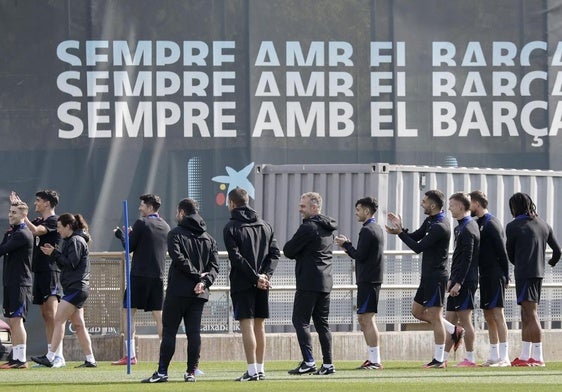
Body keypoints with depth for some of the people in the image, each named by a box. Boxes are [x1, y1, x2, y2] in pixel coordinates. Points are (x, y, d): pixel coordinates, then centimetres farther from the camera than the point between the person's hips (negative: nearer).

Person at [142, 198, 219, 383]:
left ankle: (162, 372, -4)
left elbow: (179, 259, -14)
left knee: (169, 331, -1)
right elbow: (214, 265, 5)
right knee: (194, 332, 4)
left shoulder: (175, 234, -2)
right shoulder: (208, 238, 15)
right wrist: (204, 280, -7)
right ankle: (191, 372, 2)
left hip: (178, 291, -4)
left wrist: (197, 275, -8)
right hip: (199, 293, 4)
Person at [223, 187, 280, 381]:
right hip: (263, 285, 5)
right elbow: (275, 253, 5)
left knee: (247, 325, -6)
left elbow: (237, 257, -14)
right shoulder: (265, 226, 12)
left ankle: (252, 371, -10)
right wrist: (265, 275, -5)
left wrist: (256, 277, -13)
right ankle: (260, 369, 13)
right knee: (259, 325, 11)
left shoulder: (231, 228, -6)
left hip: (242, 284, -5)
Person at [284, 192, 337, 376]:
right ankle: (328, 364, 8)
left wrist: (290, 247, 10)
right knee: (322, 323, 10)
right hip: (325, 281, 9)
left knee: (300, 321, -6)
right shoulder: (328, 228, 15)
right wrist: (300, 253, 11)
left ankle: (308, 362, -14)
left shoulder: (308, 227, -13)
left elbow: (288, 251, -10)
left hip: (309, 282, -9)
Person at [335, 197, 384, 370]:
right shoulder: (377, 228, 17)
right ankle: (373, 358, 16)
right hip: (373, 278, 10)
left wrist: (346, 244, -3)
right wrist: (348, 246, 14)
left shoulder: (367, 230, -14)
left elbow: (359, 256, -17)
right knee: (363, 318, 14)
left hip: (367, 280, -10)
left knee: (367, 318, -10)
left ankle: (375, 360, -11)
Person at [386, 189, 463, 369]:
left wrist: (399, 232, -16)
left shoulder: (439, 226, -20)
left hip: (436, 276, -10)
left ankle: (439, 360, -1)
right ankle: (454, 330, 22)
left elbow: (418, 247, -21)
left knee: (435, 316, -6)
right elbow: (416, 237, 15)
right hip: (428, 275, 10)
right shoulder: (430, 221, 11)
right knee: (417, 311, 15)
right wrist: (400, 228, -1)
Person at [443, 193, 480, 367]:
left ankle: (470, 358, 0)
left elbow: (467, 259, -20)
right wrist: (452, 279, 19)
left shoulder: (467, 229, -15)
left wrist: (458, 282, -21)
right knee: (450, 319, 10)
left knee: (465, 319, -5)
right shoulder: (462, 227, 16)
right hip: (459, 281, 10)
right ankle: (443, 357, 12)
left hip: (465, 281, -10)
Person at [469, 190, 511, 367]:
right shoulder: (479, 223, 17)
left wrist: (505, 276, -14)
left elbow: (502, 251, -13)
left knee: (497, 313, -12)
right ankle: (494, 356, 14)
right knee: (488, 315, 10)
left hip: (495, 276, -9)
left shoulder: (491, 223, -11)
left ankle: (504, 357, -14)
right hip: (485, 276, 9)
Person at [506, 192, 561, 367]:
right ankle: (525, 356, 14)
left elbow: (510, 253, 4)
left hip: (523, 273, -7)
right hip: (539, 272, 7)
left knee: (531, 313, -10)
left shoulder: (513, 226, -6)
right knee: (526, 314, 13)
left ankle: (538, 357, -14)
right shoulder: (544, 225, 12)